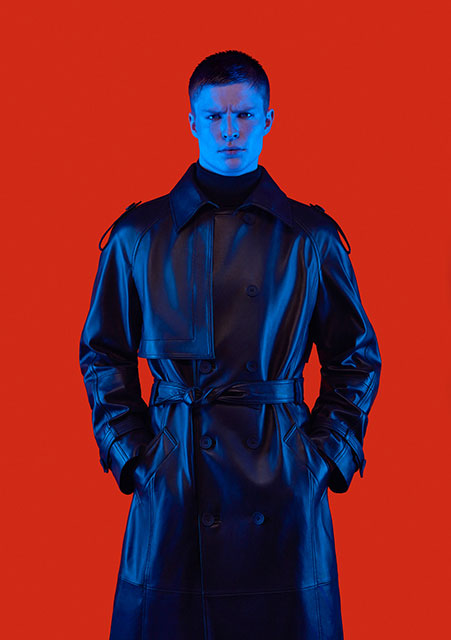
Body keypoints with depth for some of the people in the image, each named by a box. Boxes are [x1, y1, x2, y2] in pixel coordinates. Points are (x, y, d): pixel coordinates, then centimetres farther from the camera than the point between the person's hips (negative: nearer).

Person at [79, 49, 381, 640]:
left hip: (281, 482, 0)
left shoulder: (311, 238, 1)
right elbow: (102, 354, 11)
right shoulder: (139, 235, 3)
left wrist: (327, 454, 0)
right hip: (170, 482, 1)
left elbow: (356, 359, 9)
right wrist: (130, 453, 2)